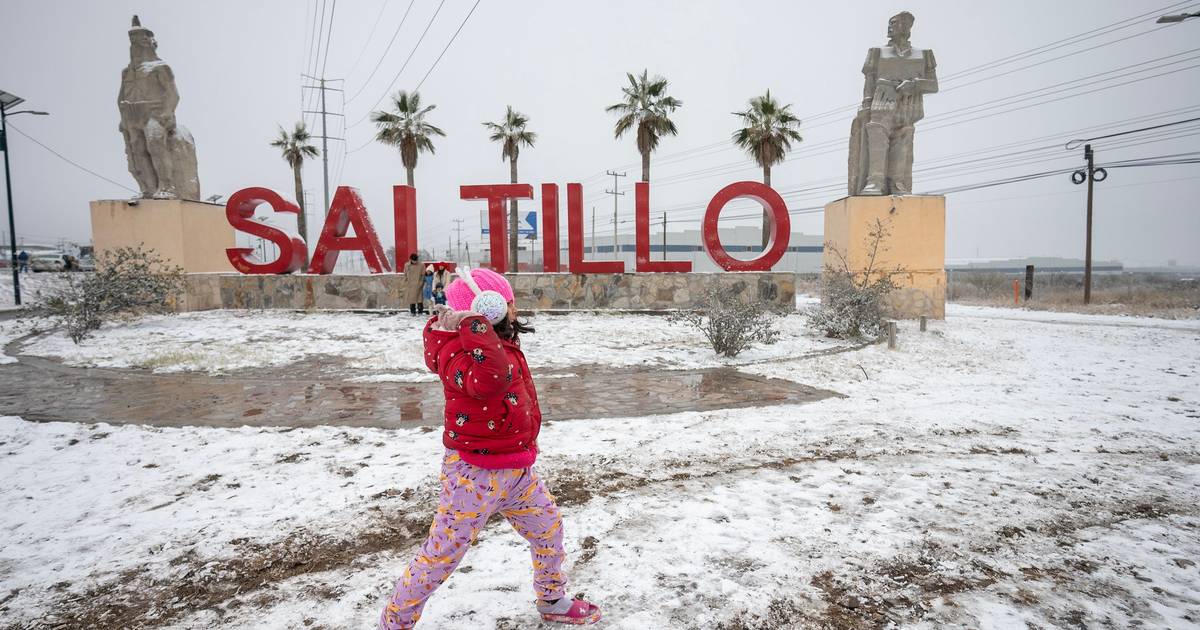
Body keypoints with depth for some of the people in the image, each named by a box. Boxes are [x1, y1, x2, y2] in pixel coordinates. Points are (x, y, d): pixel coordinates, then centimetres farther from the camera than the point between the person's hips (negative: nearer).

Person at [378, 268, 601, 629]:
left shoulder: (502, 343, 6)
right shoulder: (457, 350, -23)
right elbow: (490, 379, -42)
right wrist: (473, 324, -39)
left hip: (516, 469, 9)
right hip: (475, 472, -9)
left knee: (549, 530, 19)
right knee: (443, 552, 4)